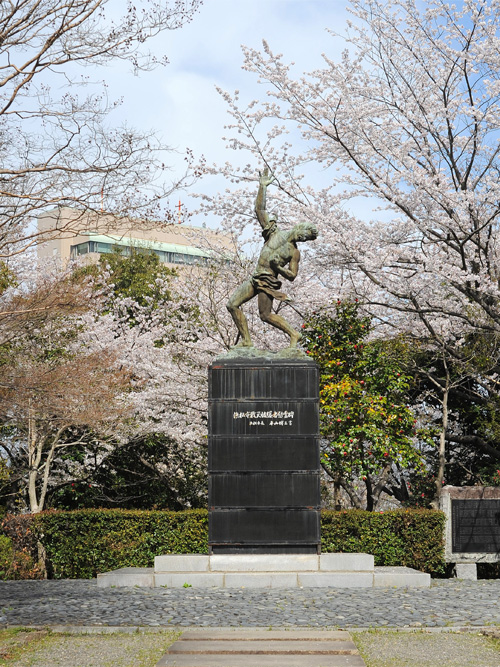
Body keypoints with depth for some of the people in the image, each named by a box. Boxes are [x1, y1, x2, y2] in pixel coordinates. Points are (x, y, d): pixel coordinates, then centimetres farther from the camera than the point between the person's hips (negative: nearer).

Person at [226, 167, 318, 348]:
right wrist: (262, 186, 1)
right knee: (233, 305, 2)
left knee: (265, 315, -5)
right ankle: (246, 340, 8)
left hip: (268, 282, -6)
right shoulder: (275, 232, 6)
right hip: (256, 278, 6)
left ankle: (294, 335, 10)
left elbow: (292, 275, -5)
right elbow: (259, 209, 5)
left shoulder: (294, 252, -3)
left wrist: (277, 266, -21)